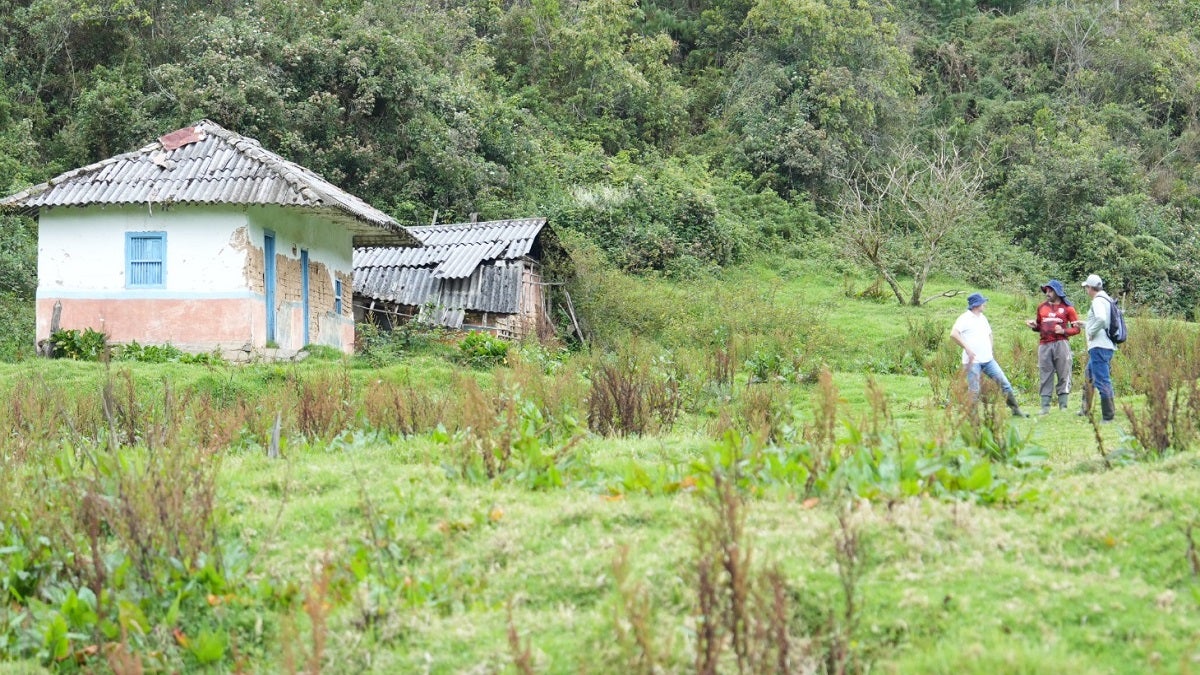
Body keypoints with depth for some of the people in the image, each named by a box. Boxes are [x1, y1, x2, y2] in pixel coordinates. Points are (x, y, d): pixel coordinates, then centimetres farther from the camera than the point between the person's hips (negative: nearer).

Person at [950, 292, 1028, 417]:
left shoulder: (983, 318, 17)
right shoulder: (965, 318, -7)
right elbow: (953, 334, -20)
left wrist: (990, 350, 17)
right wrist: (967, 348, -22)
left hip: (988, 360, 7)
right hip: (973, 361, -7)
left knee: (1004, 383, 3)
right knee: (974, 391, -5)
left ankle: (1015, 410, 11)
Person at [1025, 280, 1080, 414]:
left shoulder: (1067, 308, 5)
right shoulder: (1042, 307, 15)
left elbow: (1076, 328, 4)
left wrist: (1064, 331, -13)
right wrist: (1034, 325, 2)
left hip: (1061, 344, -3)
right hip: (1044, 346, 3)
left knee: (1063, 376, -2)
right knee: (1045, 377, 2)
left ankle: (1063, 406, 0)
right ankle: (1045, 407, 2)